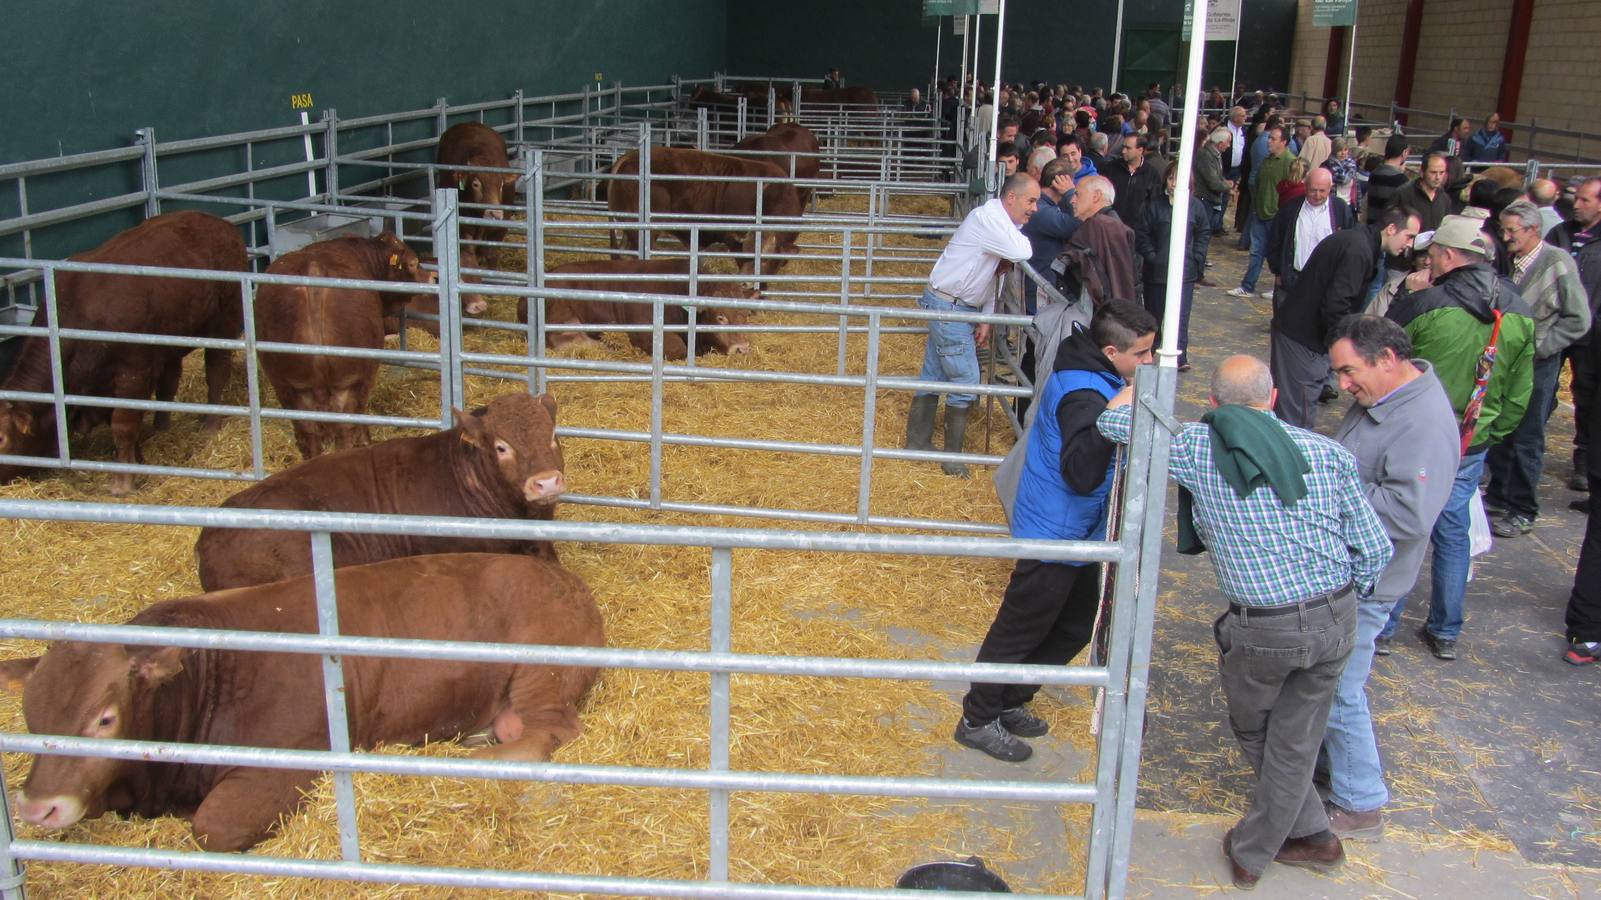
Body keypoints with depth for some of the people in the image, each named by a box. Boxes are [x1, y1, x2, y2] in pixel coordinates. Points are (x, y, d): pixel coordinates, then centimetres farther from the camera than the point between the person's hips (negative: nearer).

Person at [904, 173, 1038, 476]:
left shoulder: (1000, 221, 10)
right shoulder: (988, 218, -20)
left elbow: (992, 274, 15)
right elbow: (1022, 253, -31)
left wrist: (986, 318, 10)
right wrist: (1019, 234, -8)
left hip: (957, 307, 9)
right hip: (948, 306, -9)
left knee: (934, 375, 15)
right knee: (965, 380, -4)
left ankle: (917, 442, 25)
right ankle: (952, 456, 6)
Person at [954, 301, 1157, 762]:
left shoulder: (1091, 378, 3)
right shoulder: (1084, 396, -29)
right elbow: (1082, 474, -39)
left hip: (1080, 533, 10)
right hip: (1056, 534, -10)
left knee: (1075, 626, 21)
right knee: (1020, 629, 4)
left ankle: (1009, 702, 35)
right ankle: (977, 720, 20)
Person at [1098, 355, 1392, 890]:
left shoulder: (1197, 448, -7)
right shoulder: (1327, 450, 1)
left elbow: (1113, 422, 3)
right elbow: (1373, 549, 3)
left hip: (1263, 629, -3)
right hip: (1336, 621, 3)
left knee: (1252, 731, 25)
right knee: (1295, 743, 17)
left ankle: (1310, 834, 39)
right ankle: (1251, 854, 33)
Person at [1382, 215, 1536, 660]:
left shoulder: (1426, 304, -20)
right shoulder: (1520, 313, -1)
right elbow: (1519, 394, 7)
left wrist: (1408, 294, 0)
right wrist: (1491, 435, 19)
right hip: (1472, 447, 5)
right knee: (1452, 532, 16)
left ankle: (1381, 626, 16)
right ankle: (1446, 632, 25)